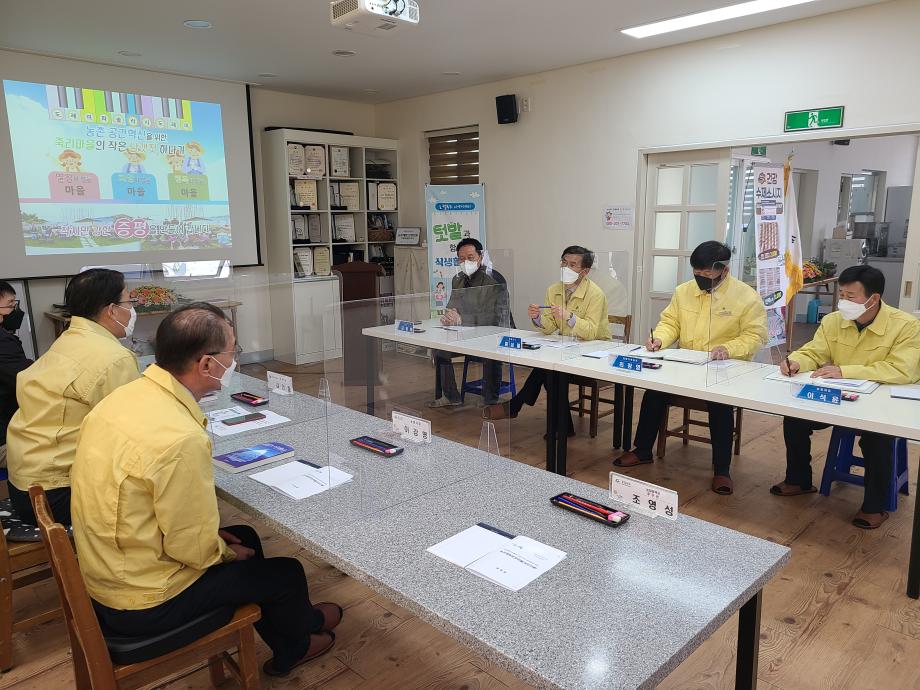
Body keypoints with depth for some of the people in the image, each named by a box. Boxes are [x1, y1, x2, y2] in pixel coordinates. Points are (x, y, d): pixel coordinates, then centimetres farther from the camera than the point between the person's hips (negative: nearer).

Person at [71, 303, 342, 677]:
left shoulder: (125, 396, -6)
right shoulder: (181, 439, -34)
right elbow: (193, 550, -23)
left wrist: (213, 538, 10)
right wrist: (228, 552, -2)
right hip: (143, 605, -8)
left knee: (245, 537, 24)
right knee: (288, 573, 10)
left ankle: (288, 650, 40)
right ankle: (303, 625, 44)